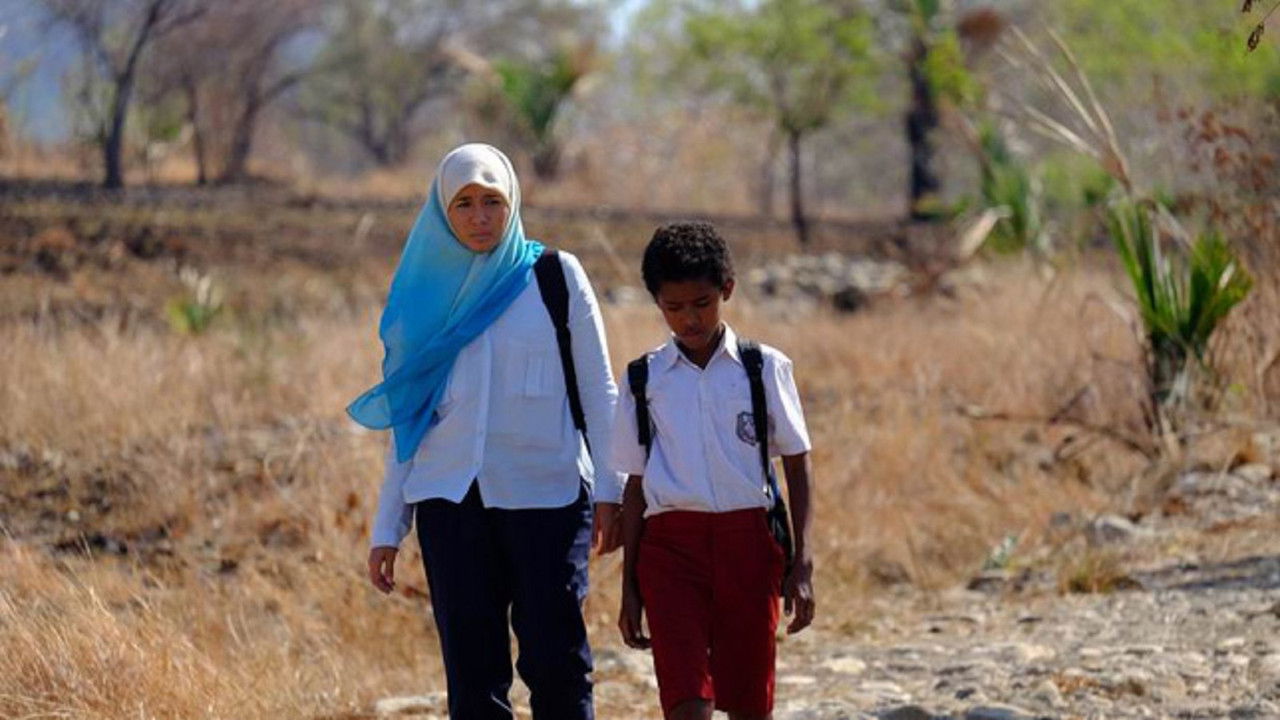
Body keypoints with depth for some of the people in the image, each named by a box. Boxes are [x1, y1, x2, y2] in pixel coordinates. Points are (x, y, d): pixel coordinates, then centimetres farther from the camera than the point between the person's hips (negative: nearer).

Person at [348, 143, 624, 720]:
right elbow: (406, 418, 14)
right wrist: (388, 527, 11)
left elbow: (597, 390, 4)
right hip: (451, 499, 2)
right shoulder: (427, 293, 12)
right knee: (472, 672, 0)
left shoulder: (557, 276, 5)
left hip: (547, 494, -2)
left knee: (555, 662, -9)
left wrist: (610, 489, -6)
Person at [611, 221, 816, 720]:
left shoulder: (764, 369, 4)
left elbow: (796, 466, 7)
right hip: (670, 543, 0)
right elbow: (636, 485, 11)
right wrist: (629, 588, 10)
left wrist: (802, 565, 0)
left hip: (747, 541, 0)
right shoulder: (644, 379, 7)